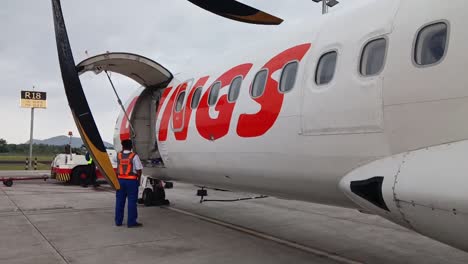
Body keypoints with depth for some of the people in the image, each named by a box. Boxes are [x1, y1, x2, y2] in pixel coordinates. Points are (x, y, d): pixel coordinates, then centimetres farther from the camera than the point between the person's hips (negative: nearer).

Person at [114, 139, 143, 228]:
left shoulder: (118, 155, 3)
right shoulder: (134, 156, -9)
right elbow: (139, 170, -10)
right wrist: (138, 180, 3)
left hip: (120, 180, 5)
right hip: (131, 181, -4)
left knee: (119, 201, 12)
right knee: (132, 201, 0)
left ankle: (118, 221, 19)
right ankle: (131, 222, 2)